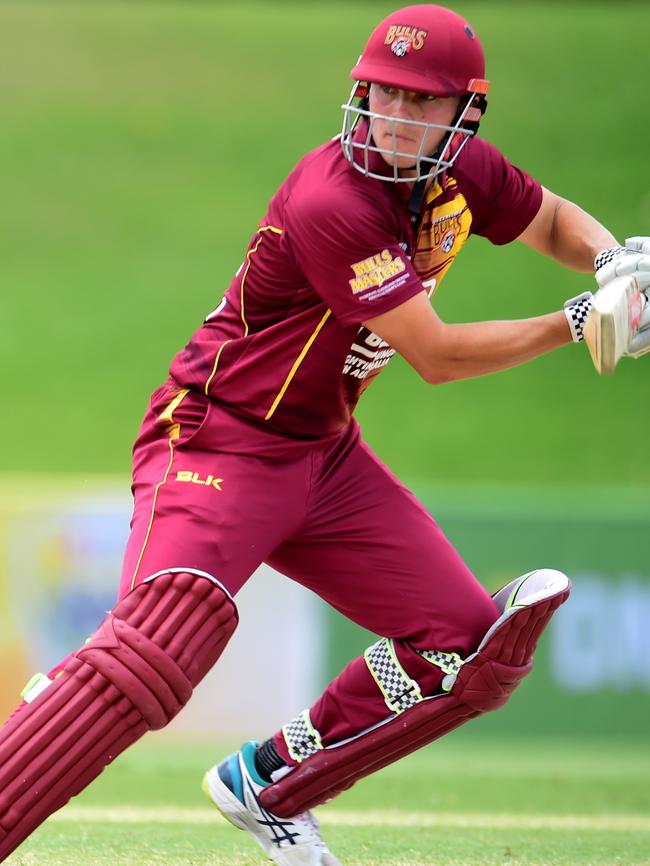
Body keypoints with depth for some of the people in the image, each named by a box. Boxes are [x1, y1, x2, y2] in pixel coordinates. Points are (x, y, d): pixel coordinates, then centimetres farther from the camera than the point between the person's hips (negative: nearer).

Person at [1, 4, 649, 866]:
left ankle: (264, 784, 16)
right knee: (152, 656, -28)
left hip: (325, 456, 8)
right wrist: (576, 323, -19)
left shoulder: (463, 171, -1)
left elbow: (555, 221, 20)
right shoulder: (331, 203, -25)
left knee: (467, 646, 5)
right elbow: (436, 356, -22)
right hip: (219, 443, -8)